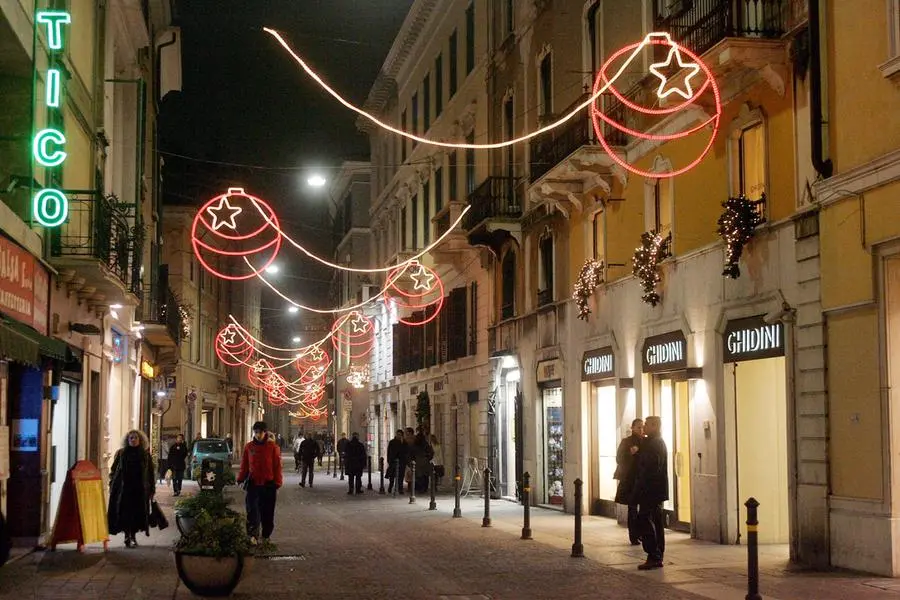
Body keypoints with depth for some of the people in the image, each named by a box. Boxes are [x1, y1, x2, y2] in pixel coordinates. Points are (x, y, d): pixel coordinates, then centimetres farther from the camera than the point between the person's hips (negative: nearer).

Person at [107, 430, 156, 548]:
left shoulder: (145, 455, 5)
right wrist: (112, 485, -1)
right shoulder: (121, 453, 3)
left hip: (140, 490, 1)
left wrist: (152, 489, 3)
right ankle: (127, 536, 1)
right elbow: (114, 470, 6)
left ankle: (133, 536, 16)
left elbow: (151, 472, 7)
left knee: (137, 513, 3)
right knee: (125, 512, -5)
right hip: (123, 489, -1)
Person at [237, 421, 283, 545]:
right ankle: (253, 535, -16)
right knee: (252, 511, -11)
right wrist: (240, 478, -3)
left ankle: (266, 536, 19)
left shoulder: (273, 446, -2)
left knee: (267, 513, 7)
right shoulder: (249, 447, 4)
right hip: (253, 484, 1)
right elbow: (244, 465, 8)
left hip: (268, 484, -1)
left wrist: (277, 483, -6)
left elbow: (277, 466, -1)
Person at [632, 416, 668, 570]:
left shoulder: (653, 443, -15)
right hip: (658, 491, 11)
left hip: (651, 489, -11)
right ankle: (658, 557, 15)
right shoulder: (659, 442, 18)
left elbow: (650, 468, -21)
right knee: (657, 522, 12)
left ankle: (653, 557, -13)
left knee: (645, 520, -11)